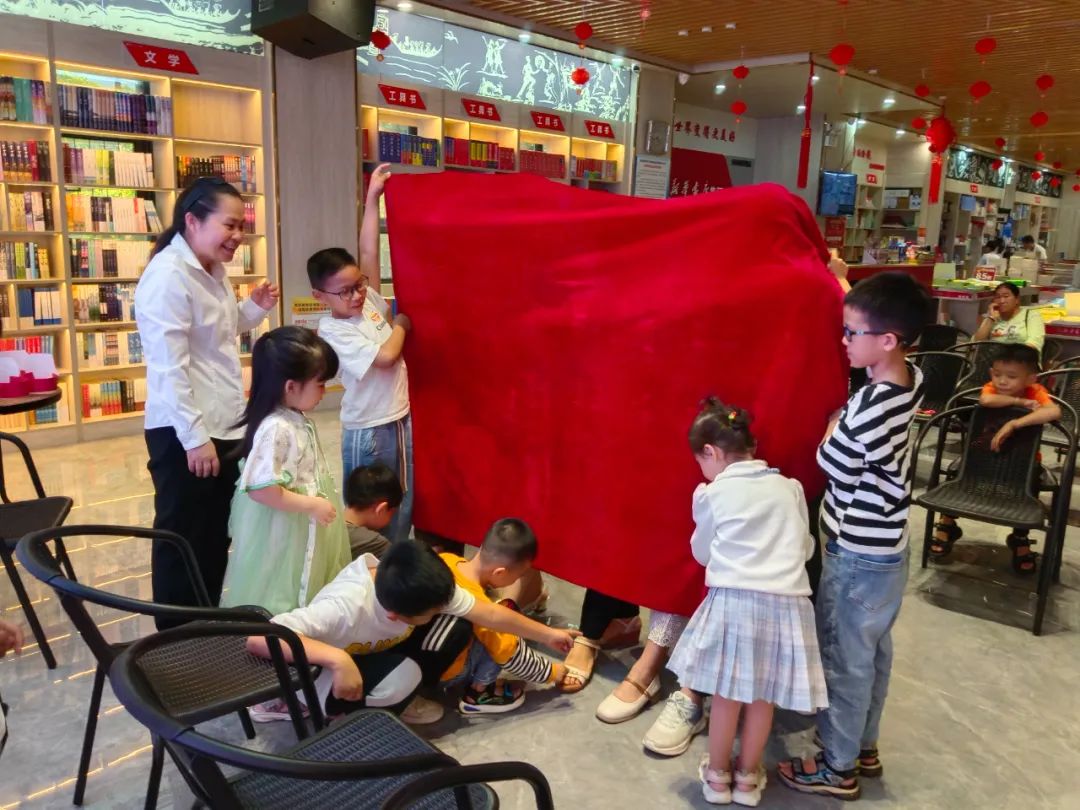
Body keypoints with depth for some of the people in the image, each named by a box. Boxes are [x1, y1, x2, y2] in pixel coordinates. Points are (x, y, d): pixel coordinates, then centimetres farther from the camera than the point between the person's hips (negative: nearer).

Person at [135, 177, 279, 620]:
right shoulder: (168, 276, -19)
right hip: (185, 434, -9)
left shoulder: (213, 271, 10)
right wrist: (194, 436, -22)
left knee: (217, 535, 19)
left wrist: (255, 308, 4)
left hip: (224, 427, 9)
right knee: (183, 540, 5)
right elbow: (169, 367, -22)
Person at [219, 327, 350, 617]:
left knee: (303, 597, 22)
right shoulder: (276, 429, -27)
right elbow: (261, 489, -29)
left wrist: (320, 505, 15)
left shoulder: (298, 420, 3)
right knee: (283, 606, 7)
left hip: (305, 528, 9)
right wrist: (312, 505, -24)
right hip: (283, 532, -9)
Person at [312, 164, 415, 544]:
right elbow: (384, 356, -22)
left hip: (401, 420, 7)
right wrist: (400, 325, -5)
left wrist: (372, 198, 1)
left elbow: (370, 253, 0)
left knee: (402, 507, 14)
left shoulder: (368, 301, 3)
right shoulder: (332, 330, -14)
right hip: (368, 431, -7)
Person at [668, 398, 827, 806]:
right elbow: (806, 548, 19)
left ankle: (717, 775, 29)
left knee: (727, 692, 13)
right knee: (763, 695, 16)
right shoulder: (790, 488, 11)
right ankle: (748, 776, 32)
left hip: (734, 600, -3)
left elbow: (702, 553, 15)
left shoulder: (711, 494, 3)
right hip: (786, 601, 3)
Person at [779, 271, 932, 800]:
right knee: (873, 652, 22)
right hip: (887, 547, 9)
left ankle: (837, 767, 25)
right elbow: (869, 316, 16)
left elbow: (834, 466, -16)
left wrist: (834, 419, -2)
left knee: (843, 659, 8)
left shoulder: (871, 406, -30)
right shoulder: (911, 380, -4)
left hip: (857, 555, -9)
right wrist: (848, 292, 16)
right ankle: (863, 746, 41)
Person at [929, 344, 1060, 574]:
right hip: (985, 454, 2)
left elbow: (1054, 412, -40)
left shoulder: (1035, 391, -17)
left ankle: (1020, 539, 5)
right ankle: (947, 525, 4)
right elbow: (985, 400, -38)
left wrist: (1014, 424, -44)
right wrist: (1020, 402, -31)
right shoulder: (992, 388, -11)